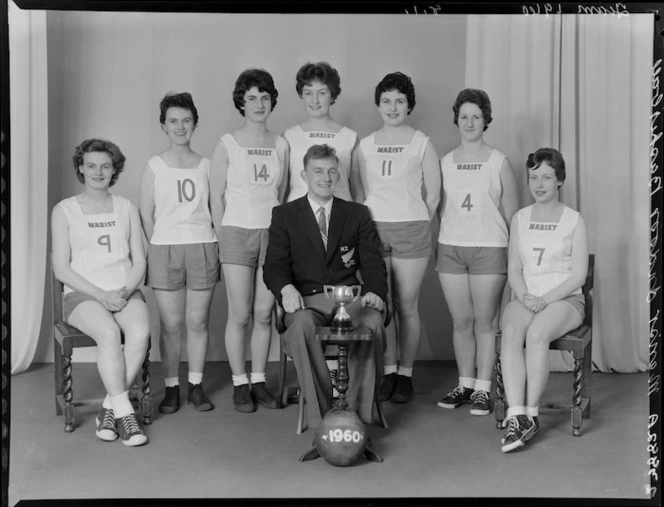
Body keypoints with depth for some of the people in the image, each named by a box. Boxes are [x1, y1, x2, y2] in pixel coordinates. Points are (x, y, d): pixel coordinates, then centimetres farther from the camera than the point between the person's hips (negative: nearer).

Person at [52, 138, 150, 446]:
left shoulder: (126, 208, 14)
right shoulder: (64, 210, 7)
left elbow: (139, 261, 11)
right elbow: (61, 268, 0)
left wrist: (125, 291, -9)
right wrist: (100, 295, -13)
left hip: (126, 292, 2)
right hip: (82, 295, -2)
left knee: (140, 332, -30)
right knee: (108, 332, -34)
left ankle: (109, 409, -19)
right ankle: (125, 414, -28)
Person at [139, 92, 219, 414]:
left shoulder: (206, 165, 9)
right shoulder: (154, 167, 4)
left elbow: (214, 210, 10)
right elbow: (146, 216, 4)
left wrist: (209, 248, 2)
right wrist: (160, 250, -2)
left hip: (203, 248, 1)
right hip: (165, 249, -1)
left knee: (198, 321, 4)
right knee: (171, 324, 1)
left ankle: (195, 386, 16)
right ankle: (171, 388, 12)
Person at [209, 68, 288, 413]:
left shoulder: (280, 145, 10)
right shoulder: (227, 145, 0)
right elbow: (216, 196, 2)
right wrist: (223, 238, -1)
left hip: (273, 233, 3)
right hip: (237, 232, -3)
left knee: (264, 314, 5)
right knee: (240, 315, -2)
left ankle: (259, 381, 17)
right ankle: (240, 383, 11)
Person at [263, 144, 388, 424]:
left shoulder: (357, 214, 16)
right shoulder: (284, 215, 12)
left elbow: (372, 261, 8)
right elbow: (274, 264, 3)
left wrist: (375, 291, -15)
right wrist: (286, 288, -21)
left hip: (350, 298, 1)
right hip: (306, 301, -1)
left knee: (373, 321, -32)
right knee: (301, 325, -36)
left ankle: (357, 416, -25)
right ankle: (325, 416, -30)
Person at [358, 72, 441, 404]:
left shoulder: (422, 144, 4)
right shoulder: (365, 145, 11)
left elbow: (433, 194, 5)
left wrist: (417, 225, 2)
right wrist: (369, 224, 7)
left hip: (411, 230, -2)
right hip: (373, 229, 2)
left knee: (407, 306, -1)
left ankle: (405, 374, 11)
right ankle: (388, 372, 12)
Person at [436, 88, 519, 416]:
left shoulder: (498, 162, 2)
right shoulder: (446, 162, 10)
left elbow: (510, 212, 4)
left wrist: (514, 253, 0)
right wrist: (438, 245, 10)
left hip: (489, 248, -3)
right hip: (450, 247, 3)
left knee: (485, 322, -1)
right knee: (461, 321, 6)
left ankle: (483, 389, 7)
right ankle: (464, 384, 18)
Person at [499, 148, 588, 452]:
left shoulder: (574, 220, 3)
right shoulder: (519, 218, 14)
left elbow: (578, 275, -3)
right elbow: (514, 270, 10)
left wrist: (545, 299, -16)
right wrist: (524, 297, -10)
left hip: (565, 299, -2)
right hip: (526, 298, 3)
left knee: (536, 333, -34)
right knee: (511, 331, -31)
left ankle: (531, 413, -25)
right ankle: (516, 416, -37)